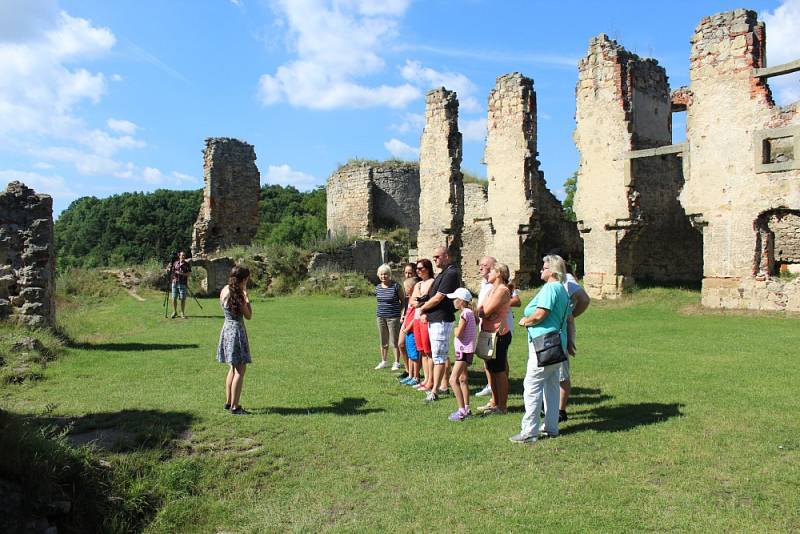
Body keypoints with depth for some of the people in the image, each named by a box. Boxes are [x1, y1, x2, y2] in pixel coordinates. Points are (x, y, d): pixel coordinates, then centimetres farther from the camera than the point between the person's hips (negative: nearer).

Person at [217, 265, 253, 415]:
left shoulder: (224, 290, 4)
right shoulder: (236, 294, -18)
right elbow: (248, 316, -11)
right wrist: (246, 297, -5)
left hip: (227, 329, 9)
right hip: (236, 331, -9)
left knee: (233, 368, 20)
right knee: (240, 370, -1)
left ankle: (228, 402, 28)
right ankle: (234, 406, 2)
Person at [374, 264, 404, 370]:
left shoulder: (396, 286, -8)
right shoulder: (378, 288, 6)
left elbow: (403, 300, 0)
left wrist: (399, 311, -5)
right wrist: (381, 311, 9)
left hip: (393, 317, -5)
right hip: (381, 317, 5)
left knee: (395, 341, 0)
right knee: (383, 341, 14)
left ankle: (396, 362, 11)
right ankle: (383, 361, 25)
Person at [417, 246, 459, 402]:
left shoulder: (451, 274, -15)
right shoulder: (442, 274, 17)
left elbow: (438, 298, -19)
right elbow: (432, 295, 17)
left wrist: (422, 309, -6)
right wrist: (425, 312, 2)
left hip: (442, 320, -10)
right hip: (434, 319, 10)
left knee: (438, 356, -8)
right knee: (442, 354, 15)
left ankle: (434, 391, -5)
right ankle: (444, 385, 24)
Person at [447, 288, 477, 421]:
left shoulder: (465, 313, -18)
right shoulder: (470, 312, 10)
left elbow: (458, 334, -23)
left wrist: (455, 329, -3)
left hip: (465, 350, -10)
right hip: (465, 350, 10)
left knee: (453, 380, -12)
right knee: (463, 379, 18)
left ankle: (462, 411, -12)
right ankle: (466, 408, 26)